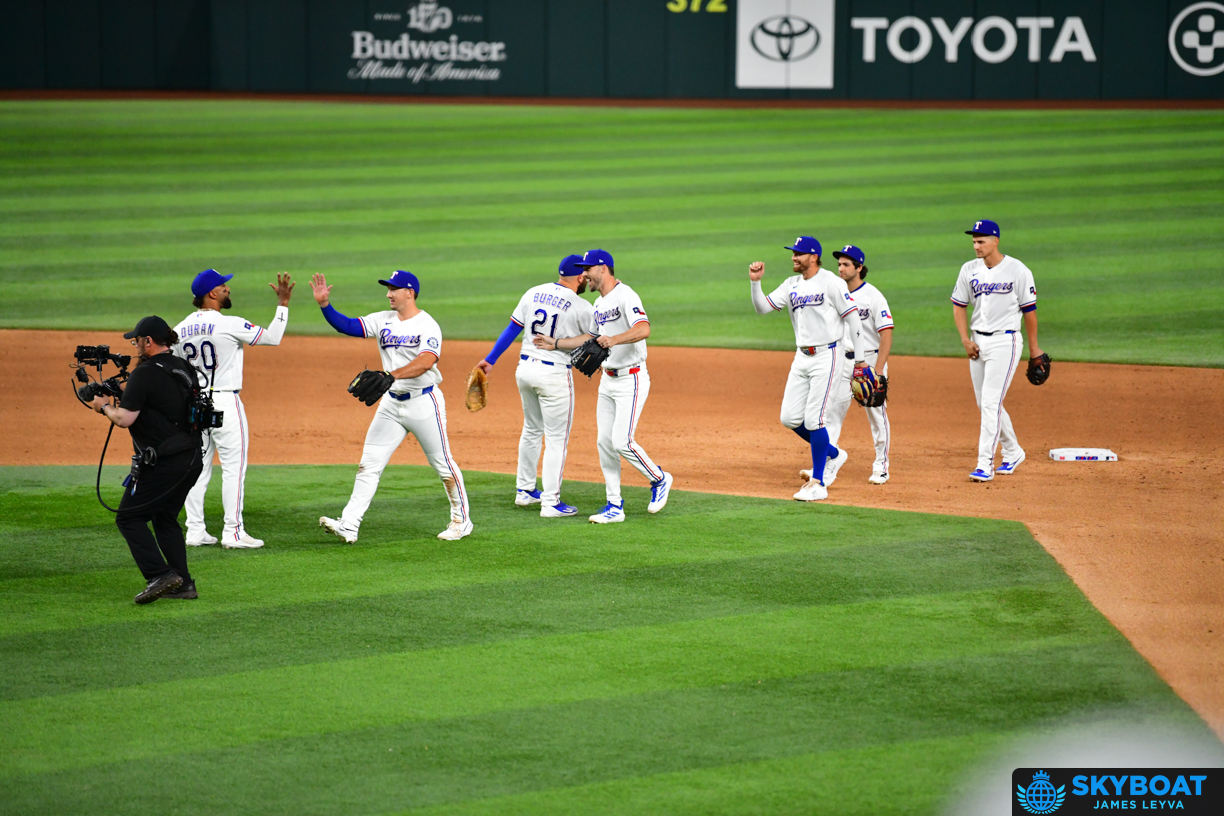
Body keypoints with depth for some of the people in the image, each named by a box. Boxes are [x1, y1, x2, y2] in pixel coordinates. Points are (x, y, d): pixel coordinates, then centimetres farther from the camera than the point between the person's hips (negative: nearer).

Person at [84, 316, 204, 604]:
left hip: (163, 462, -9)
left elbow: (124, 419, -18)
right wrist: (129, 394, 23)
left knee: (129, 518, -2)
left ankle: (160, 575, -14)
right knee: (165, 518, 20)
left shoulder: (146, 373, -14)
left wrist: (103, 406, 1)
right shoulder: (184, 369, 12)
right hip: (191, 459, 9)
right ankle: (183, 583, 13)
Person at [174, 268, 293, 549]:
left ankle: (195, 531, 12)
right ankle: (233, 532, -3)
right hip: (224, 402, -6)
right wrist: (283, 304, 0)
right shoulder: (229, 325, -14)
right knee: (233, 466, -1)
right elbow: (272, 337, -9)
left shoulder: (180, 330, 5)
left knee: (198, 467, 11)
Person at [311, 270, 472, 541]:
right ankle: (348, 525, -6)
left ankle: (462, 520, 22)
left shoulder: (428, 325, -14)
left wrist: (392, 374, -43)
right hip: (391, 402, 6)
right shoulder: (383, 321, 7)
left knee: (442, 463, 5)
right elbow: (348, 326, 0)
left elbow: (426, 361, -30)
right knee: (369, 463, -2)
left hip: (423, 402, -6)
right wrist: (324, 304, -15)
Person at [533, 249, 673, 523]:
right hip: (608, 379, 9)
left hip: (631, 380, -9)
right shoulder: (599, 304, 14)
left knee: (622, 442, -14)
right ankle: (614, 506, 10)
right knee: (605, 442, 5)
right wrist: (555, 343, 18)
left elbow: (643, 329, -32)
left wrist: (613, 340, -45)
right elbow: (590, 338, 25)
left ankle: (659, 479, 11)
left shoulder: (625, 296, -16)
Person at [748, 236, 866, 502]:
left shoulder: (831, 282, -9)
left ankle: (818, 483, -2)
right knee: (790, 418, 4)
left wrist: (859, 359, -11)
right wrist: (755, 281, -7)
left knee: (813, 420, -10)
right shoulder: (792, 285, 11)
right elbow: (762, 307, 9)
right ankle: (833, 454, 26)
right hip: (802, 357, 7)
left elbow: (853, 317, -9)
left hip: (826, 356, -7)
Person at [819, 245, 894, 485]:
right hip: (843, 362, 5)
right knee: (833, 412, -3)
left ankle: (881, 466, 16)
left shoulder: (873, 297, -12)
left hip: (870, 360, -5)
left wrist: (878, 371, -22)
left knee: (876, 415, 4)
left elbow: (886, 335, -15)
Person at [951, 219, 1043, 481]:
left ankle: (985, 465, -15)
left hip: (1005, 341, -6)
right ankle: (1013, 452, 30)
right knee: (985, 403, 11)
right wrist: (965, 340, 0)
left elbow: (1029, 310, -2)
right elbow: (959, 305, 12)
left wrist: (1033, 347, 1)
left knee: (991, 402, -14)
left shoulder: (1018, 271, -8)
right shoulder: (969, 270, 5)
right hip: (978, 341, 6)